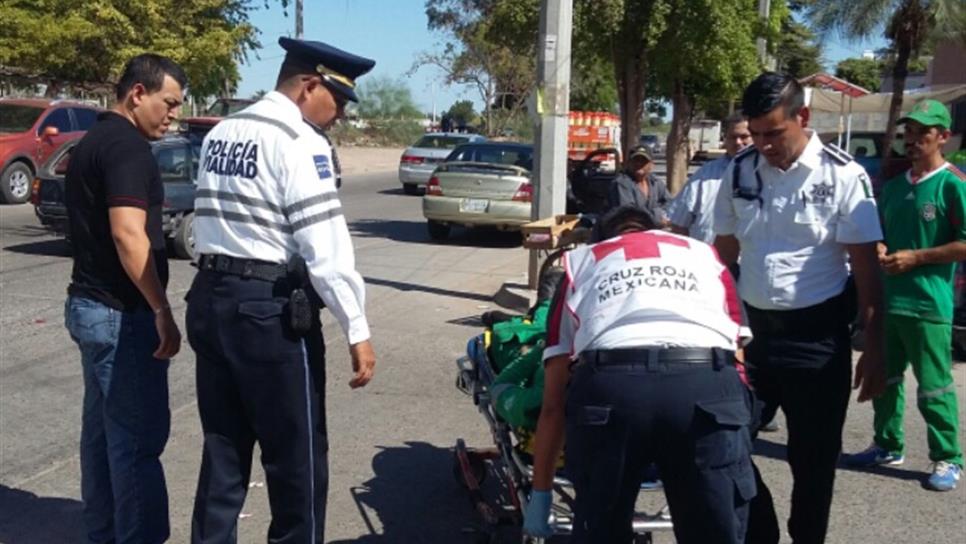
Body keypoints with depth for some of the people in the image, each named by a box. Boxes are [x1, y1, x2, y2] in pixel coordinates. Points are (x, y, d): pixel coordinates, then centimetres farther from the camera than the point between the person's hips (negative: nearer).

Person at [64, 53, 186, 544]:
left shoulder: (91, 141, 15)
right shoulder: (127, 145, -16)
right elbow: (128, 235, -26)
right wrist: (162, 311, -23)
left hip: (90, 304, 10)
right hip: (121, 313, -10)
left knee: (103, 429, 16)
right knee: (138, 438, -3)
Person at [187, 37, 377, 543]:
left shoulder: (221, 133, 14)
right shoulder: (299, 141, -12)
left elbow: (216, 221, 14)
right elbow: (326, 248, -18)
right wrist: (357, 330, -14)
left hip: (210, 299, 8)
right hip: (271, 309, -8)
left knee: (222, 451, 17)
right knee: (297, 459, 6)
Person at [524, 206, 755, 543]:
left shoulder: (580, 262, 34)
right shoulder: (706, 254, 37)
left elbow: (554, 403, 30)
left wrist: (540, 492, 38)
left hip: (608, 384, 0)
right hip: (708, 384, 1)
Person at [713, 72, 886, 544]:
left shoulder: (843, 176, -8)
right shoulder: (740, 171, 3)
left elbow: (866, 267, -6)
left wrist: (874, 348, -8)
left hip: (818, 337, -3)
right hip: (753, 329, 4)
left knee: (813, 459, 9)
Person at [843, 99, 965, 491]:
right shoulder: (894, 186, 13)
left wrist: (915, 258, -15)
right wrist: (880, 251, 0)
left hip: (928, 304, -7)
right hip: (887, 299, 7)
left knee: (933, 386, 0)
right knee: (884, 378, 15)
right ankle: (887, 446, 29)